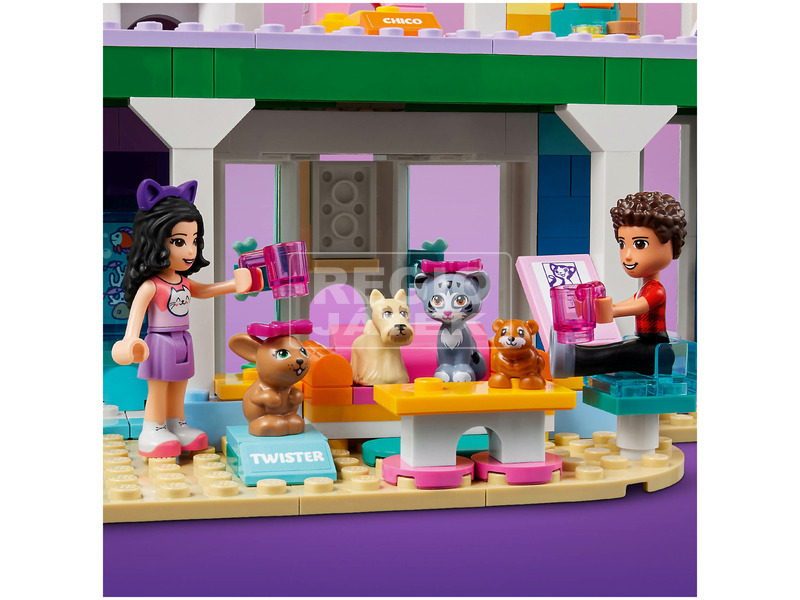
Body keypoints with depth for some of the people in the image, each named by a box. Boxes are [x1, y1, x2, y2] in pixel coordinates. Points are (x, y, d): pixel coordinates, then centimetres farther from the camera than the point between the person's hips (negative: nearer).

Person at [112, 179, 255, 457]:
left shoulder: (183, 282, 6)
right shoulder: (151, 285, -19)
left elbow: (202, 291, 23)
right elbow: (137, 308, -29)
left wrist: (233, 285, 18)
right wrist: (130, 339, -44)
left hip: (182, 344, 8)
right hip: (161, 343, -8)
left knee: (177, 391, 17)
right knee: (157, 392, 0)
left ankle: (176, 426, 28)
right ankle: (151, 433, 8)